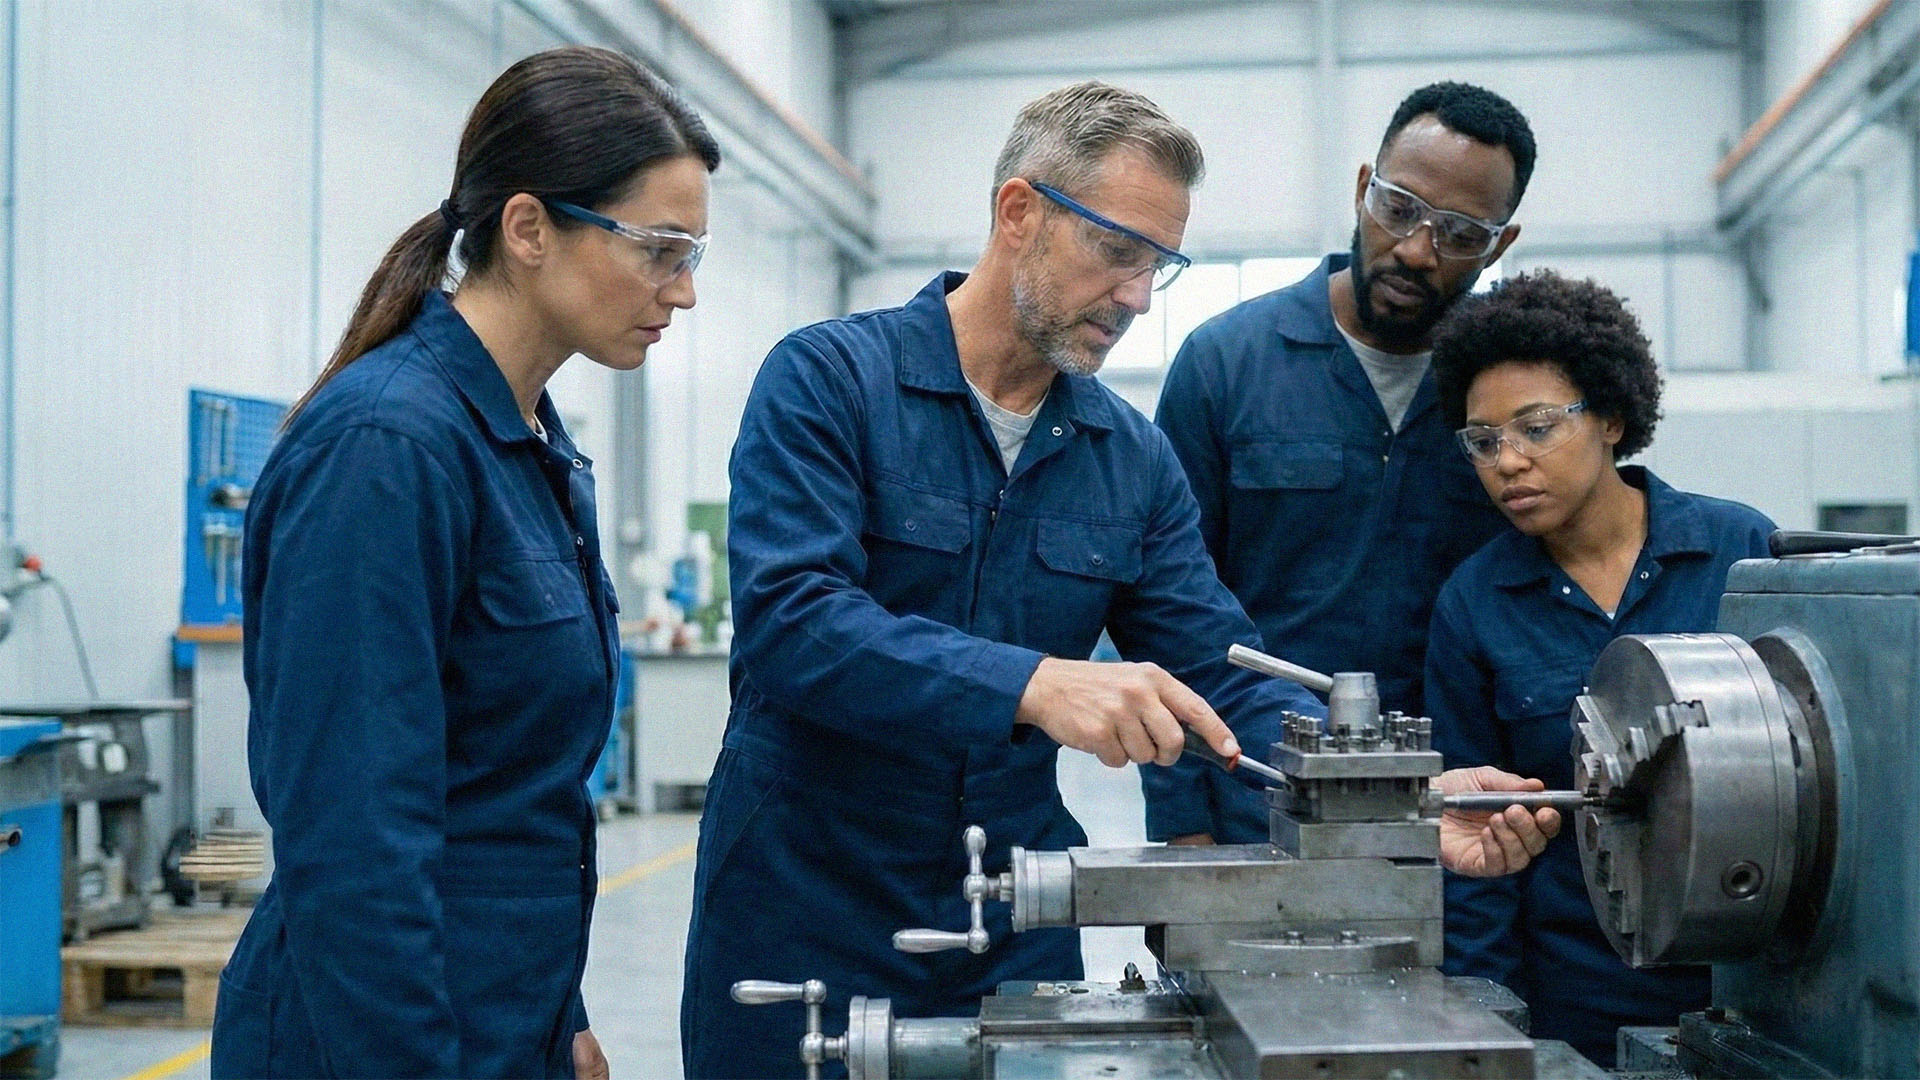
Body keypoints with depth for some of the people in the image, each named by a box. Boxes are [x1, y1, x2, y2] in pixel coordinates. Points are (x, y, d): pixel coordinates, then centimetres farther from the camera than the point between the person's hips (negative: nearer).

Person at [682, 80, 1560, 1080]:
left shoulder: (1134, 460, 4)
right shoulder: (828, 379, -11)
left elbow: (1221, 681, 2)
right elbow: (788, 620, -24)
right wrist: (1034, 686, -37)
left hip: (1017, 927, 4)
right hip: (804, 916, -4)